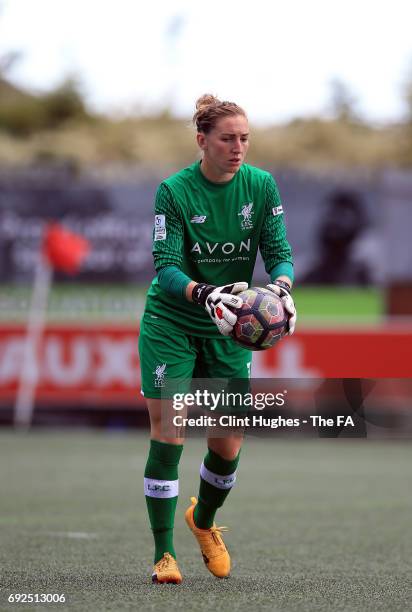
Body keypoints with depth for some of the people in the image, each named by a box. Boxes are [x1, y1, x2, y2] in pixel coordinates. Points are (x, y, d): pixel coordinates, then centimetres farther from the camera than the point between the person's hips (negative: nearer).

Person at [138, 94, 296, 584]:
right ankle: (164, 554, -2)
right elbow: (166, 267, -20)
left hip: (228, 329, 3)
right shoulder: (174, 191, -15)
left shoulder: (261, 186, -5)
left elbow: (279, 252, -6)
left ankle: (203, 520, 36)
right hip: (170, 324, -3)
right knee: (167, 437, -9)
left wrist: (281, 288, -28)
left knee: (228, 446, 5)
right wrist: (204, 295, -38)